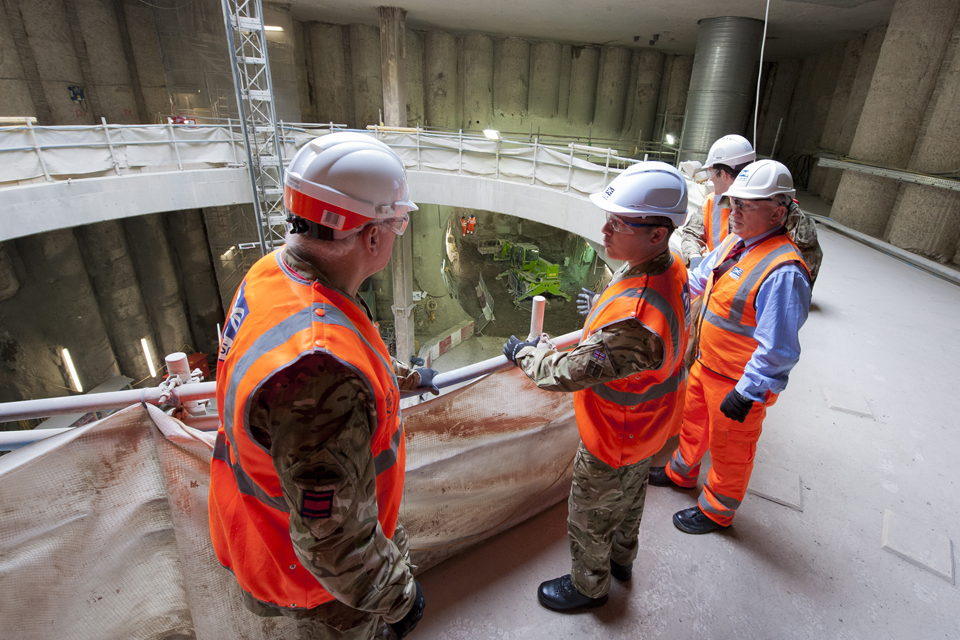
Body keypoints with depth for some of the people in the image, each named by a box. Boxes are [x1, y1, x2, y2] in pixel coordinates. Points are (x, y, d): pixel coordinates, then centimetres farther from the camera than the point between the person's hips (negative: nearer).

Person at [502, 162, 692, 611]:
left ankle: (589, 586, 48)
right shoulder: (671, 266, -13)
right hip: (647, 423, 9)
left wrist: (524, 355, -12)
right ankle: (621, 557, 61)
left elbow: (571, 373, -32)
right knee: (630, 493, 32)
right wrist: (602, 306, 25)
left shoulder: (635, 322, -45)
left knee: (589, 518, 19)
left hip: (613, 442, -9)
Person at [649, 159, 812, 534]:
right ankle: (682, 472, 54)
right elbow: (697, 280, 17)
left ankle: (717, 511, 38)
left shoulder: (783, 271, -29)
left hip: (740, 384, -8)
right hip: (706, 364, 9)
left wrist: (746, 392, -24)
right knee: (693, 419, 27)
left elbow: (778, 349, -28)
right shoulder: (735, 244, -1)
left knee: (729, 448, 14)